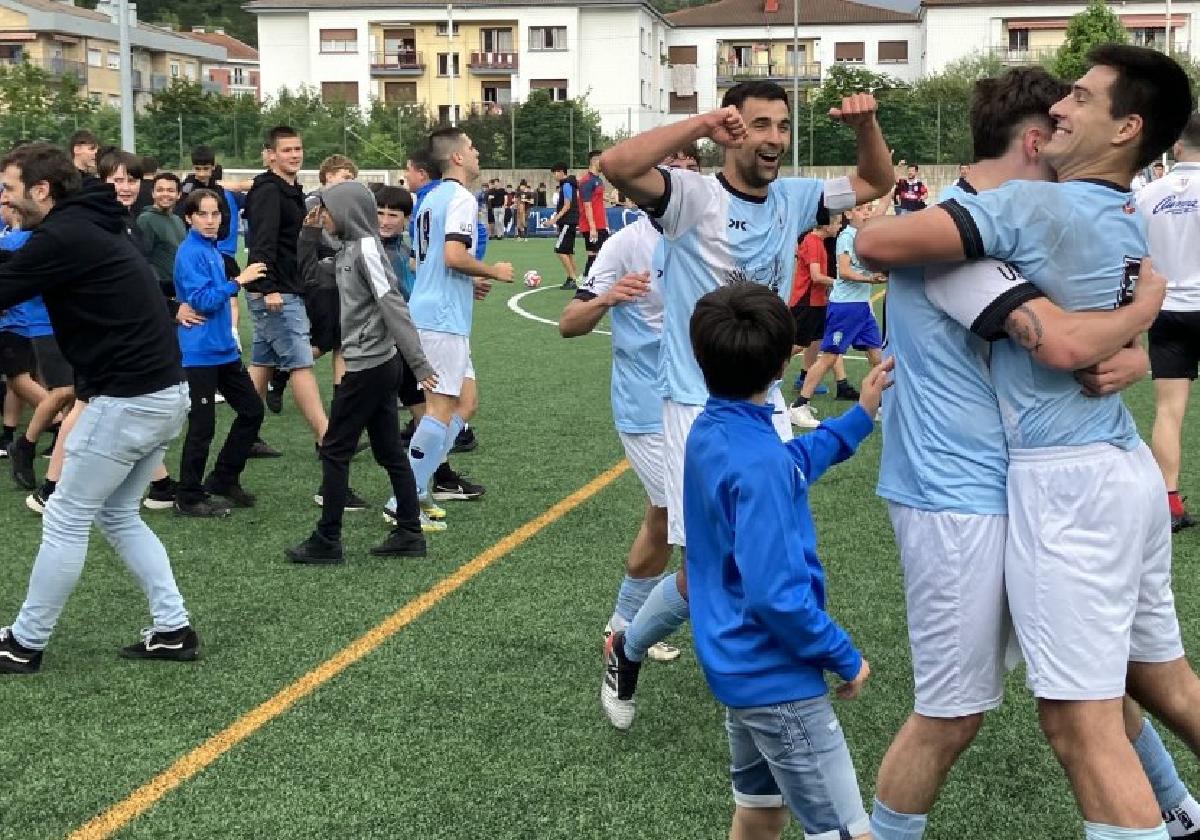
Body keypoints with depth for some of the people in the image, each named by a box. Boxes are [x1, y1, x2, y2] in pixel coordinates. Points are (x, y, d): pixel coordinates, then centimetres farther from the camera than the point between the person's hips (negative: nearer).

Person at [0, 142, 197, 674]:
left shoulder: (64, 236, -15)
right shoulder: (89, 225, 15)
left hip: (129, 399, -10)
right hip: (164, 392, 10)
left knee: (65, 519, 3)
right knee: (117, 514, 19)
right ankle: (174, 630, 17)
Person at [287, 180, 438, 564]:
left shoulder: (365, 248, -15)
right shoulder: (350, 248, 11)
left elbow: (393, 307, -20)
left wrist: (419, 363, -23)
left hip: (367, 368, -9)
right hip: (378, 364, 9)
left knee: (335, 451, -1)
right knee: (389, 451, 11)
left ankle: (327, 542, 5)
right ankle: (410, 533, 15)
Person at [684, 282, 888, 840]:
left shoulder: (709, 430, 1)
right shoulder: (757, 463, -27)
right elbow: (777, 596, -29)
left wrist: (859, 417, 20)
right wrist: (845, 659, -15)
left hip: (737, 665, 10)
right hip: (778, 679, -10)